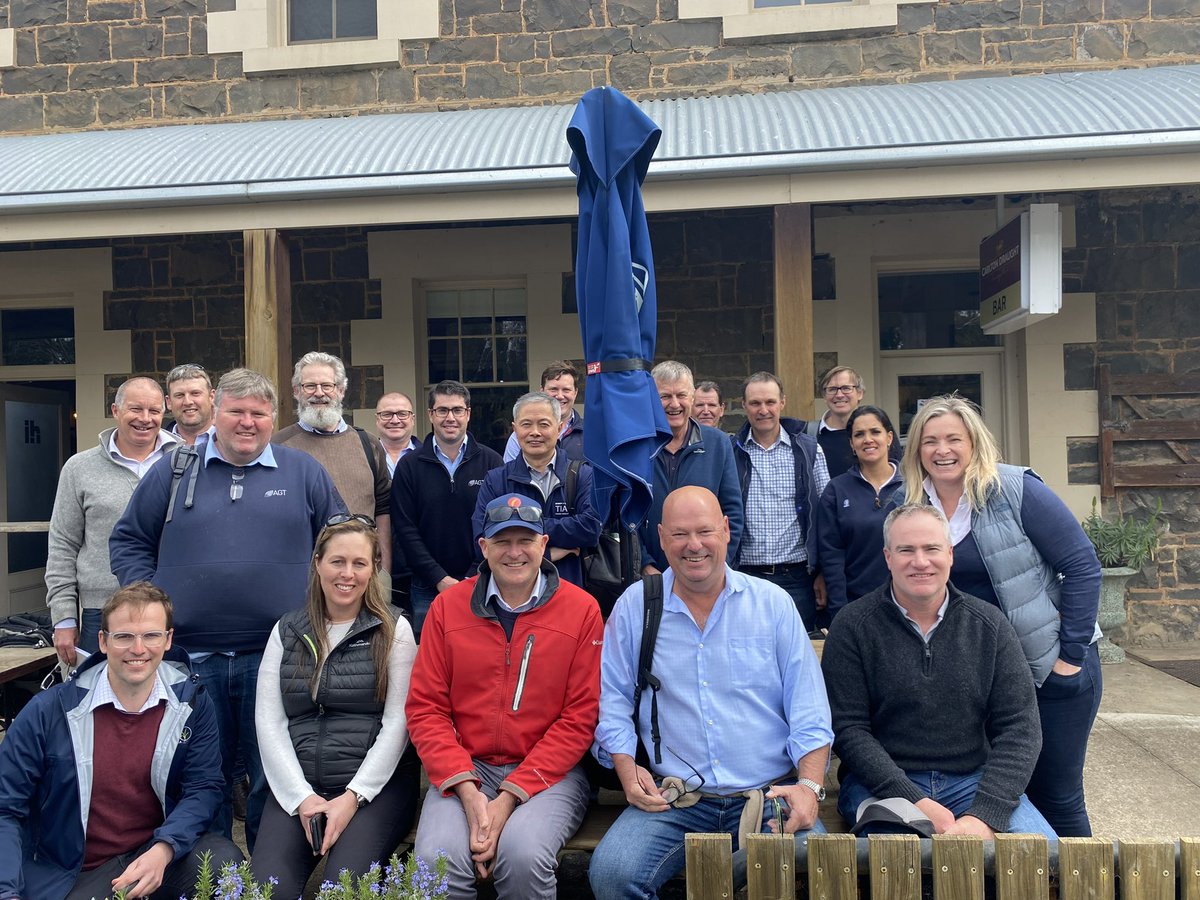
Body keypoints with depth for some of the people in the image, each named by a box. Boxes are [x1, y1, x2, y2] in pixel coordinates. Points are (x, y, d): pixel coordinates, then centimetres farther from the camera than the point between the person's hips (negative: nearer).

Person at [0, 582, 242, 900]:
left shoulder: (192, 703, -5)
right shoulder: (46, 712, -10)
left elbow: (203, 787, -6)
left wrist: (163, 851, -24)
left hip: (159, 854, 1)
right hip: (71, 874, -1)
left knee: (225, 861, -26)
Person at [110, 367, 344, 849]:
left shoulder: (304, 472, 6)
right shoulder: (173, 472, 8)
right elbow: (129, 540, 13)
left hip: (278, 659, -1)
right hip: (191, 657, 1)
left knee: (274, 780, 9)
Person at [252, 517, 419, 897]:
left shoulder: (393, 630, 2)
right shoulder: (287, 630, 11)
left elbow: (397, 722, -4)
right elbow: (269, 722, 5)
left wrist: (353, 797, -13)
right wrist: (301, 796, -7)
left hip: (374, 785, -2)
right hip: (298, 786, 3)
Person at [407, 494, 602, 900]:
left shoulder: (582, 610, -2)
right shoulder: (448, 606, 5)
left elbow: (579, 718, -5)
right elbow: (426, 709, 2)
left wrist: (511, 796, -13)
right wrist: (466, 789, -11)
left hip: (548, 773, -1)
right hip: (465, 769, 2)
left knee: (523, 854, -30)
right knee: (437, 859, -25)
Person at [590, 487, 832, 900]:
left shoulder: (774, 603, 5)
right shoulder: (633, 606, 5)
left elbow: (809, 711, 3)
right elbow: (612, 703, 8)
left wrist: (810, 785, -10)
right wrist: (627, 768, -8)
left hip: (772, 796, 0)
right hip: (671, 802, 1)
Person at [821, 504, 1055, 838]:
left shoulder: (990, 623, 5)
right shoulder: (852, 626, -2)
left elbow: (1019, 727, -1)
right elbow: (847, 729, -6)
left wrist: (984, 815, -15)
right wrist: (915, 802, -19)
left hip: (974, 782, 3)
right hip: (881, 783, -3)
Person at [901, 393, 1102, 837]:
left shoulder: (1015, 491, -13)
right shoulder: (912, 505, 1)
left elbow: (1083, 567, -12)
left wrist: (1072, 654, -13)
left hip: (1050, 666, -4)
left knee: (1055, 796, 6)